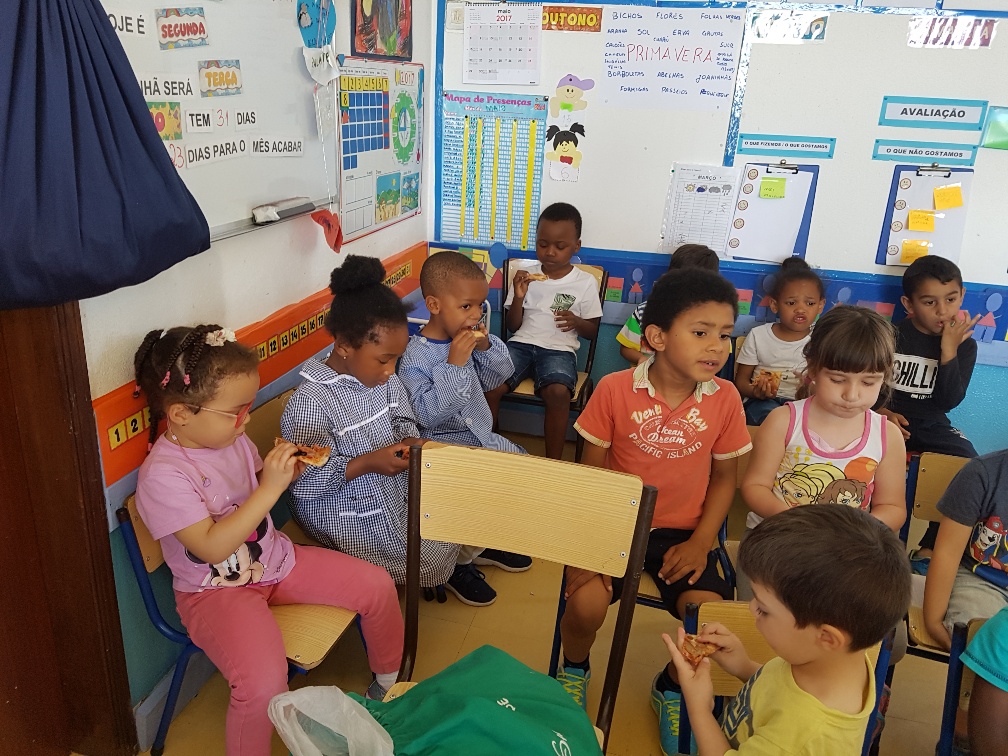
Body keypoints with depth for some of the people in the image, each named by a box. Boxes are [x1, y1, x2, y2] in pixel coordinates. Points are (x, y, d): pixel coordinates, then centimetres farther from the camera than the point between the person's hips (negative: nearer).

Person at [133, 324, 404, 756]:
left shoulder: (231, 437, -2)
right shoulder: (161, 476, -24)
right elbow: (212, 547, -28)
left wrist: (288, 472, -7)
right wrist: (269, 489, -32)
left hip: (275, 560, 7)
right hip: (216, 590, -7)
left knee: (378, 586, 0)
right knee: (264, 682, -33)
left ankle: (387, 683, 25)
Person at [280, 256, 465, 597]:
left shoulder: (385, 380, -5)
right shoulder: (308, 402, -26)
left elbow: (403, 421, 12)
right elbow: (303, 483, -25)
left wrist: (410, 441, -12)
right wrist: (366, 463, -31)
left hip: (396, 486, 8)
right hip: (343, 510, -7)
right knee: (433, 562, -10)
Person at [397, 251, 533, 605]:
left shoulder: (470, 339, 2)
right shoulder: (415, 357, -20)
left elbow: (497, 376, 11)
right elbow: (428, 415, -29)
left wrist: (486, 346, -9)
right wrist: (454, 364, -32)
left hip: (481, 437, 9)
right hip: (443, 446, -8)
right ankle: (460, 562, 1)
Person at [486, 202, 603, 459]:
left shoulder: (585, 283, 5)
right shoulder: (526, 275, 9)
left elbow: (592, 330, 10)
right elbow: (512, 326, 11)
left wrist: (576, 321, -12)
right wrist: (518, 297, -8)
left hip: (559, 349, -2)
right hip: (521, 344, 2)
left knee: (558, 392, -35)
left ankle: (553, 462, -16)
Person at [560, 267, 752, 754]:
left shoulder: (724, 399, -7)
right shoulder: (615, 390, -13)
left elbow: (723, 478, 5)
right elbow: (592, 471, -4)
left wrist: (700, 543, -6)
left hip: (681, 531, 2)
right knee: (586, 604, -24)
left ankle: (671, 689, 19)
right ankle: (574, 670, 16)